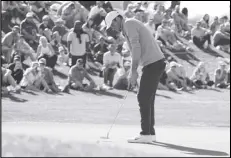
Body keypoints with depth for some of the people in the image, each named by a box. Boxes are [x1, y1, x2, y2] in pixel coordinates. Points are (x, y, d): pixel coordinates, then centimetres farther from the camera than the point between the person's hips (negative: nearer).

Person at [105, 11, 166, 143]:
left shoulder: (129, 24, -8)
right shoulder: (133, 25, 24)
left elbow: (136, 48, -19)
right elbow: (136, 53, 27)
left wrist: (133, 72, -18)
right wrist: (132, 75, 22)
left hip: (153, 63, -10)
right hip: (157, 62, 10)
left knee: (143, 98, -8)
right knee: (147, 99, 13)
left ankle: (146, 134, -10)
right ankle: (150, 133, 16)